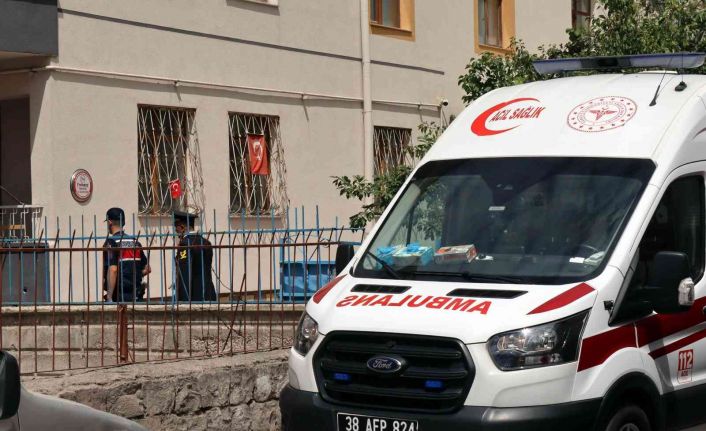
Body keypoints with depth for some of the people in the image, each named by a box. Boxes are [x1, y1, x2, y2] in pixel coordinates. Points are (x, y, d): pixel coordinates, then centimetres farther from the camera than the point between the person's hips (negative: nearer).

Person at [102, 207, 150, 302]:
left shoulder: (111, 242, -8)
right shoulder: (135, 241, 12)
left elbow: (113, 270, -19)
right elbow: (147, 269, 13)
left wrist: (109, 297, -19)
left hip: (119, 297, -6)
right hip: (137, 296, 6)